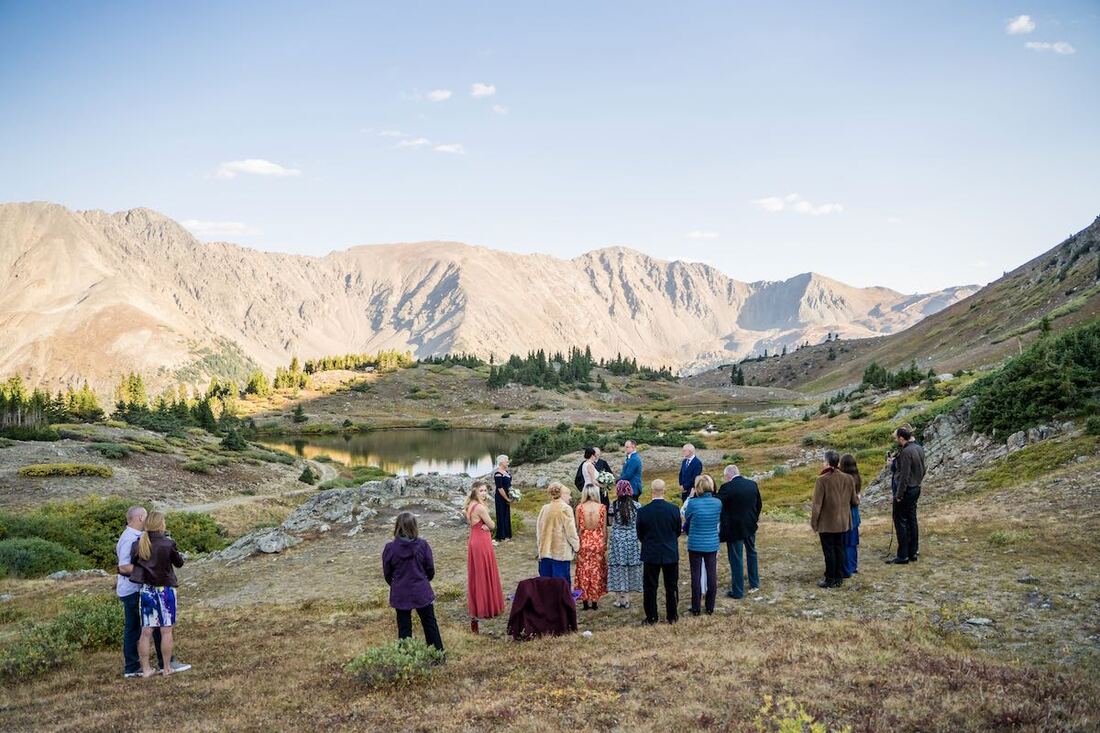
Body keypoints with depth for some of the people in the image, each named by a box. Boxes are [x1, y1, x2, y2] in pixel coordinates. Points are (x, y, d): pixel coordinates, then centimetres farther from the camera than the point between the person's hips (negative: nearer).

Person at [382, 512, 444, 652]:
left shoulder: (390, 548, -14)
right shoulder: (423, 545, -12)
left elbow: (387, 574, -2)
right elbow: (431, 570, -3)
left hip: (400, 594, -1)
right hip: (422, 593, 1)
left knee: (404, 628, 11)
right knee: (430, 624, 15)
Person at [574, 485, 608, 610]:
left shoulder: (580, 507, -7)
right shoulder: (602, 507, -6)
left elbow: (577, 528, -3)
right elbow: (604, 528, -2)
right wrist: (605, 544, 8)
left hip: (584, 542, 0)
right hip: (598, 542, 0)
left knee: (584, 572, 9)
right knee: (596, 572, 10)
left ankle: (585, 601, 12)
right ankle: (595, 602, 13)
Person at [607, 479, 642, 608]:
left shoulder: (614, 506, -9)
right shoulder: (636, 506, -6)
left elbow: (611, 522, 3)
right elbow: (640, 524, 1)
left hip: (617, 539, -1)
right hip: (632, 540, 1)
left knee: (618, 568, 7)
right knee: (630, 566, 10)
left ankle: (620, 597, 10)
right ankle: (625, 598, 15)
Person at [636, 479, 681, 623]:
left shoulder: (643, 511, -13)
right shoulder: (674, 509, -12)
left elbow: (640, 535, -3)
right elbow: (678, 531, 1)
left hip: (651, 554, -1)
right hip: (671, 554, 1)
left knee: (650, 587, 10)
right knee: (671, 587, 13)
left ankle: (651, 617, 14)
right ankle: (672, 616, 21)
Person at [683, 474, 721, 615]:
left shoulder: (693, 503, -16)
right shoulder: (718, 503, -6)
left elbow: (686, 518, 1)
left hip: (695, 545, -2)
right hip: (712, 545, 3)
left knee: (696, 576, 6)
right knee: (712, 575, 11)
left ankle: (695, 609, 13)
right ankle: (710, 608, 19)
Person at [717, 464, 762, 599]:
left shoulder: (727, 488, -19)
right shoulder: (753, 484, 0)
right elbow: (759, 505, 10)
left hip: (734, 528, -6)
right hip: (750, 527, 6)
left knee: (736, 559, 4)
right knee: (751, 553, 25)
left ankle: (738, 591, 11)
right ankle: (754, 584, 37)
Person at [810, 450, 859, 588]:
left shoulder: (822, 480, -17)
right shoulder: (848, 478, -2)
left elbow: (817, 504, -15)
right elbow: (854, 501, 7)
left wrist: (814, 522, -5)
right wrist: (858, 498, 31)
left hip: (826, 523, -5)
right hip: (842, 522, 5)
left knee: (829, 551, 4)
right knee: (839, 549, 14)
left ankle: (830, 579, 10)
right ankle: (839, 578, 21)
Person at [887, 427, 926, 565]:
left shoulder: (906, 452, -22)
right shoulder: (918, 448, 6)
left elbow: (904, 476, -22)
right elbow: (922, 470, 15)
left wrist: (899, 495, -17)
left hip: (906, 490, -9)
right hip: (916, 488, 9)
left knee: (900, 522, -1)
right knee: (912, 520, 15)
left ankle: (902, 555, 2)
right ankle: (913, 552, 21)